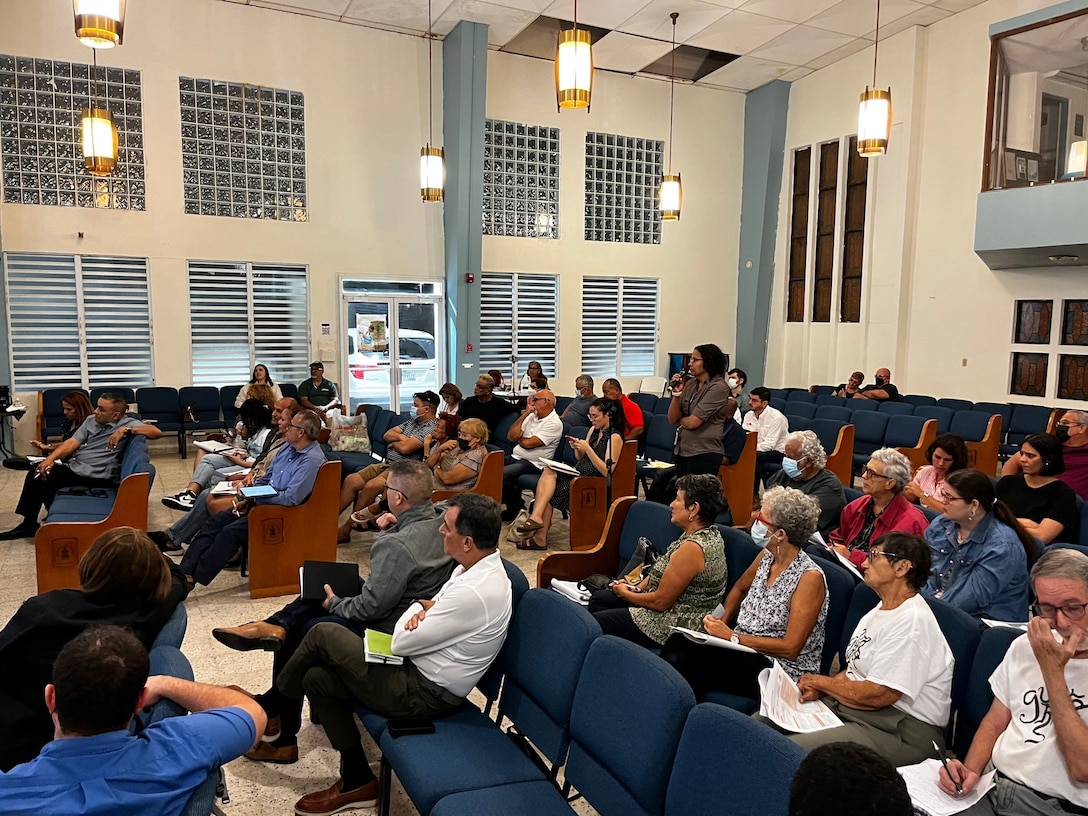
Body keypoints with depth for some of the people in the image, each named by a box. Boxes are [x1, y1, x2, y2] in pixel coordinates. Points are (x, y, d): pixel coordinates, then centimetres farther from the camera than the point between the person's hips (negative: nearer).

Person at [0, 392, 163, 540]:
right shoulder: (91, 420, 11)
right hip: (74, 465, 8)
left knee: (41, 477, -11)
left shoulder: (127, 423, -10)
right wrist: (50, 458, -11)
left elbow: (157, 432, -25)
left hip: (96, 476, -8)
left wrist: (125, 430, -34)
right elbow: (73, 442, 4)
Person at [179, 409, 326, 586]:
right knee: (215, 521, 0)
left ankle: (194, 578, -12)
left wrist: (254, 496, -14)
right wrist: (247, 500, 4)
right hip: (263, 502, 10)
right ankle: (185, 570, -4)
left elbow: (291, 498, -26)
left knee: (230, 531, -21)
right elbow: (266, 478, 19)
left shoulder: (312, 460, -21)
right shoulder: (288, 448, 9)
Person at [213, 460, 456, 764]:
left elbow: (372, 606, -24)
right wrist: (394, 528, -5)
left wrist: (334, 603, -5)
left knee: (305, 631, 6)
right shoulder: (443, 521, -6)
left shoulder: (396, 545, -30)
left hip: (387, 630, -9)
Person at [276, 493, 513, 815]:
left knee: (323, 634, -6)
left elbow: (401, 642, -21)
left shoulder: (475, 593, -30)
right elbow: (437, 608, 14)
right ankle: (357, 782, 16)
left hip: (425, 692, -9)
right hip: (422, 669, 9)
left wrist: (418, 609, -1)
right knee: (317, 679, 6)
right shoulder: (479, 567, 0)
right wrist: (422, 610, -9)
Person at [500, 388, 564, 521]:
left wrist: (518, 438, 6)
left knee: (501, 474, -28)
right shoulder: (531, 415, 13)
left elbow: (527, 443, -16)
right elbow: (511, 436, 1)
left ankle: (516, 508, -4)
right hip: (515, 457, 8)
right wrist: (525, 413, -1)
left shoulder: (554, 423, -10)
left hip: (533, 464, -8)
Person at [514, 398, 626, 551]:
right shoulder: (593, 430, 13)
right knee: (549, 471, -18)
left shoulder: (615, 437, -10)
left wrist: (587, 449, -20)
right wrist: (577, 448, -3)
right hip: (580, 473, 8)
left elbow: (607, 472, -17)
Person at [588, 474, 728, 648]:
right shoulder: (708, 534, 2)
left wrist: (625, 594, -7)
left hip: (674, 626, -10)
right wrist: (637, 587, 2)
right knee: (598, 598, 16)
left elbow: (660, 601, -24)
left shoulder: (692, 548, -30)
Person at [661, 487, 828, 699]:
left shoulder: (810, 577, -17)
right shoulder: (767, 556, 4)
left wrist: (732, 636, -17)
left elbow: (790, 648, -18)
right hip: (742, 652, 7)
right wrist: (722, 621, 5)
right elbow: (740, 588, 23)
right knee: (678, 644, -23)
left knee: (683, 656, -27)